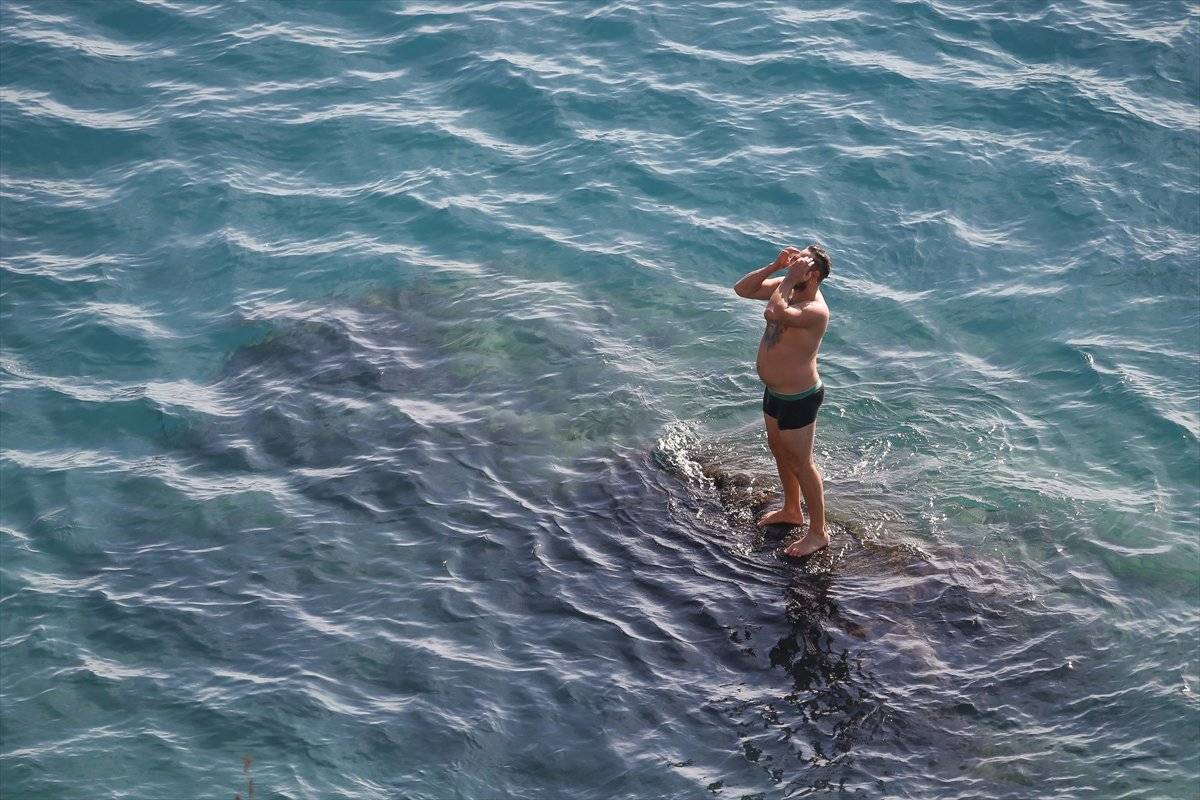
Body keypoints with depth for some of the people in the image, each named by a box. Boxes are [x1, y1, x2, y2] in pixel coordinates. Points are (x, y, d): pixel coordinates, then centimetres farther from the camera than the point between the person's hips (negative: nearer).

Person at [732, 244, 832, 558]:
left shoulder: (815, 311, -32)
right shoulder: (787, 288, -5)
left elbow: (774, 313, -47)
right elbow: (742, 289, -3)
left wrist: (790, 277, -36)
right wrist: (775, 267, -15)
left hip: (799, 399, -9)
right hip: (775, 391, 9)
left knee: (800, 462, 4)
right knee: (779, 449, 26)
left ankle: (818, 533, 19)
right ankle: (792, 511, 47)